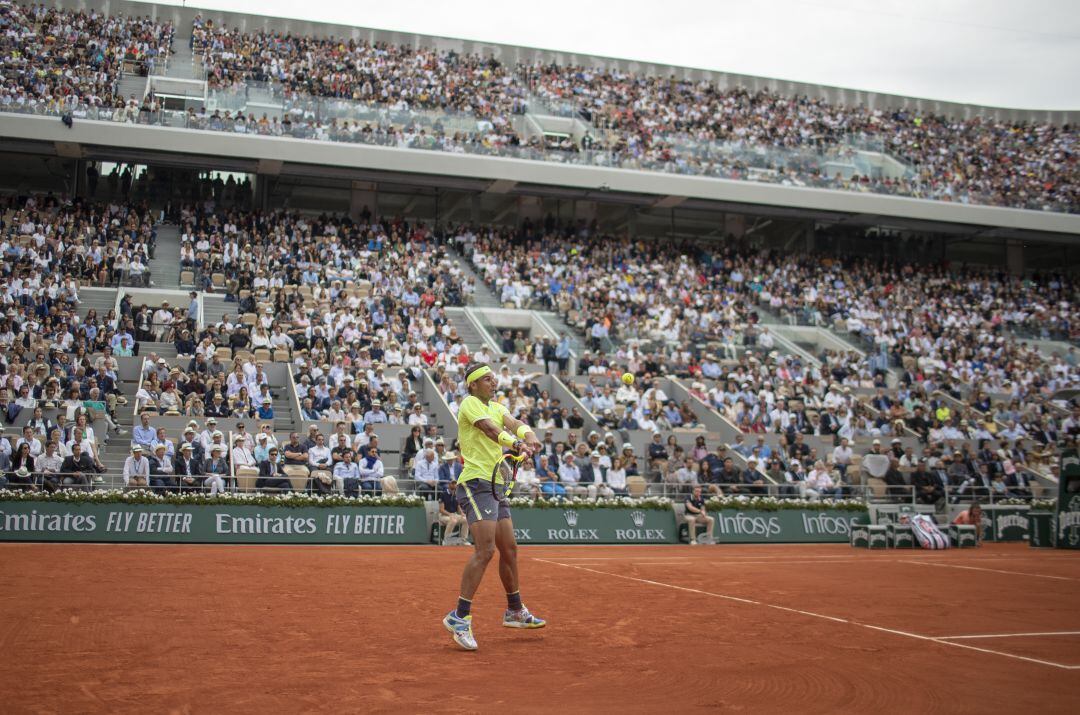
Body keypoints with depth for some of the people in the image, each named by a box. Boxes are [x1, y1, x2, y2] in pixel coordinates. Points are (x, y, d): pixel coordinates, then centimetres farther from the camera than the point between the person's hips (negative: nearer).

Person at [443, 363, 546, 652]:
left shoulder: (497, 406, 18)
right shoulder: (470, 403, -8)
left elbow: (512, 423, 0)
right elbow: (490, 428, -25)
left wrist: (528, 435, -24)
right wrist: (515, 444, -42)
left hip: (496, 486, 9)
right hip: (476, 484, -9)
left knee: (509, 549, 15)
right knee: (485, 550, -20)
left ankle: (515, 611, 30)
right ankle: (460, 617, -16)